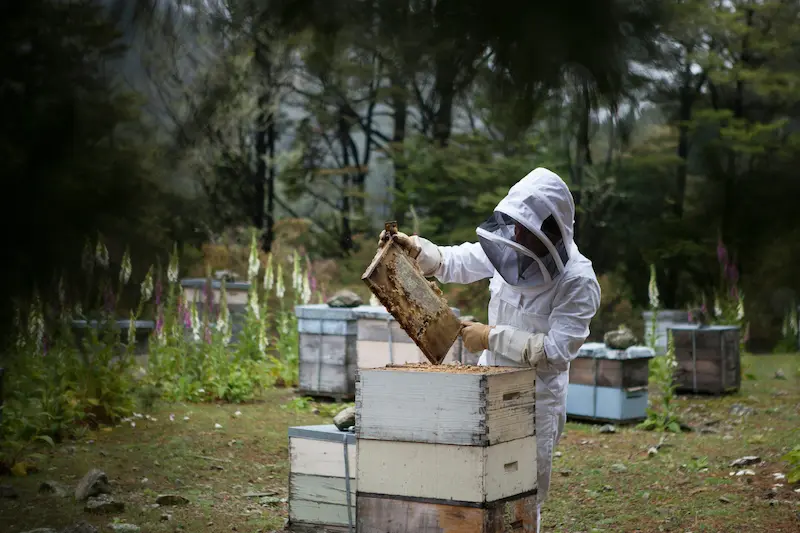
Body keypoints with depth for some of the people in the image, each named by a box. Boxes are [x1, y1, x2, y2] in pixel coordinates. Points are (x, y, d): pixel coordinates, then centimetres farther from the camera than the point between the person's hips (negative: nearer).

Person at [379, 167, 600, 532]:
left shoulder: (578, 282, -20)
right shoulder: (510, 251, -3)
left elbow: (556, 350, -24)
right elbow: (455, 262, 10)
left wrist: (492, 337, -23)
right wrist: (414, 249, -7)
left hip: (535, 401, -6)